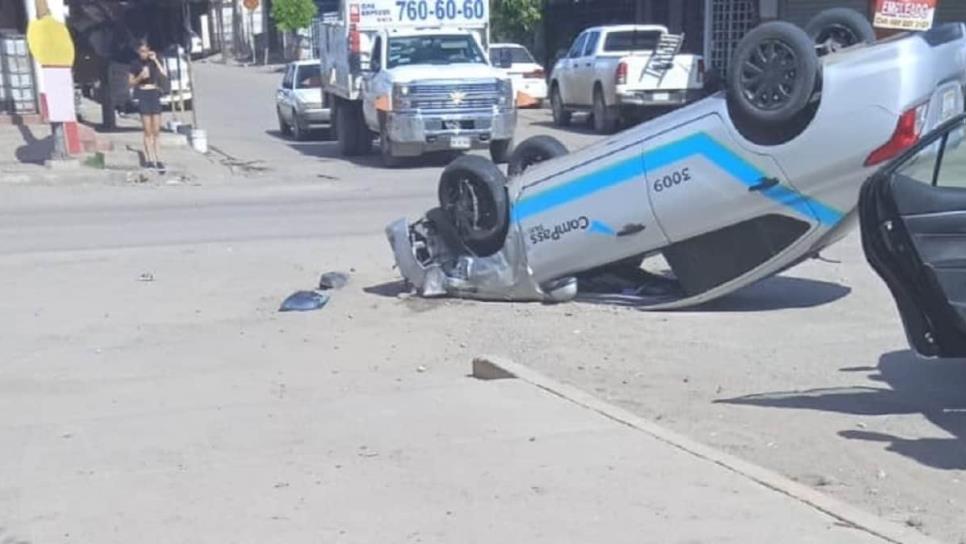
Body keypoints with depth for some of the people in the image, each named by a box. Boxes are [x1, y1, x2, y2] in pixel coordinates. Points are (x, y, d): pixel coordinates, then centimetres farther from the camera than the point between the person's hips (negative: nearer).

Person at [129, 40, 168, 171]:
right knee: (148, 131, -5)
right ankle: (150, 160, -4)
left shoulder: (154, 61, 9)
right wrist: (140, 77, -11)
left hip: (155, 94, 2)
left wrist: (155, 60, -8)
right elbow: (131, 82, 6)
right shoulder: (135, 64, 3)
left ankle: (158, 160, 2)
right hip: (143, 95, -2)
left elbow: (164, 74, -6)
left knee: (156, 131, 1)